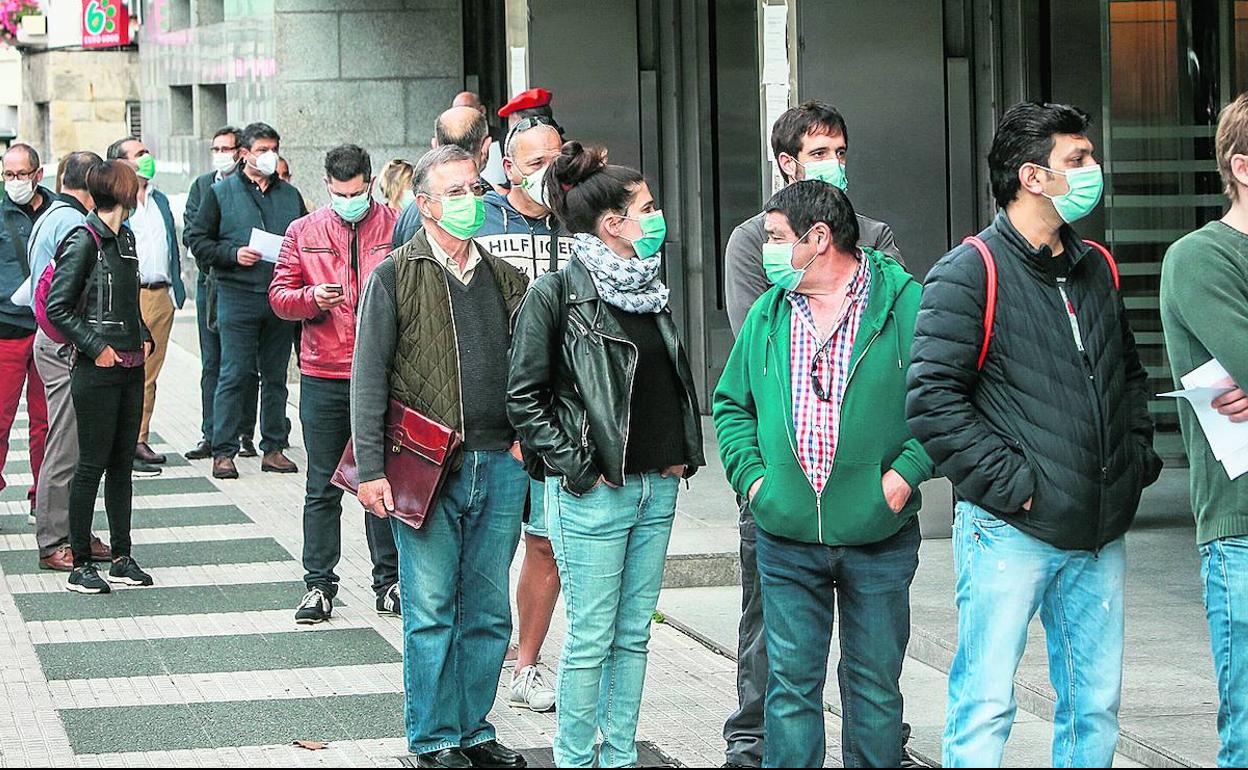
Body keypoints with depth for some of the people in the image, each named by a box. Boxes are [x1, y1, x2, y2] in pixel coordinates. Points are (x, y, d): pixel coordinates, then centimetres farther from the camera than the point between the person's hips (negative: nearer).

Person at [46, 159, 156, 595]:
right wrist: (96, 347, -15)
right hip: (96, 372, -8)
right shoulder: (84, 241, -12)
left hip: (130, 368, 8)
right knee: (92, 465, -3)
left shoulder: (126, 239, 13)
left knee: (122, 464, 11)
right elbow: (58, 308, -14)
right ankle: (80, 565, 3)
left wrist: (144, 338, 11)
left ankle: (122, 558, 18)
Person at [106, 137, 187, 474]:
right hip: (129, 298, -7)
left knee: (150, 374, 9)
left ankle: (139, 441, 15)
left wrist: (177, 287, 16)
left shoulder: (160, 200, 18)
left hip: (162, 295, 7)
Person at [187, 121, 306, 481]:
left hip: (282, 298, 4)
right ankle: (223, 452, -1)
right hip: (238, 298, -4)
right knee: (234, 376, -5)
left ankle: (274, 448, 15)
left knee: (276, 376, 9)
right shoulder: (221, 192, 3)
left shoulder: (290, 195, 14)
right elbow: (198, 239, 1)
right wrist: (233, 254, -13)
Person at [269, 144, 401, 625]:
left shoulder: (397, 228, 2)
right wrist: (314, 298, -13)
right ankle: (319, 585, 12)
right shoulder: (304, 232, 7)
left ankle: (389, 580, 17)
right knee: (323, 487, 6)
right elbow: (279, 296, 6)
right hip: (323, 378, 1)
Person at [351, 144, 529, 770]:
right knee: (431, 611, -1)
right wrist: (371, 470, -9)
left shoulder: (503, 278, 12)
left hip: (500, 462, 4)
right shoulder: (395, 277, -1)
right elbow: (368, 378, -3)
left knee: (488, 612, 9)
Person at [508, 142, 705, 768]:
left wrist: (684, 454, 11)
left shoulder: (649, 289, 12)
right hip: (592, 494, -7)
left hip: (657, 488, 7)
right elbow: (523, 395, -9)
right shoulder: (557, 292, -9)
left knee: (633, 635, 11)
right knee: (591, 640, -1)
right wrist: (575, 467, -13)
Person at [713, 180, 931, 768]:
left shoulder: (903, 303, -4)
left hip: (879, 537, -3)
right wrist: (750, 473, 4)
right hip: (786, 540, 3)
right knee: (791, 682, 3)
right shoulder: (769, 312, 10)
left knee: (875, 685, 7)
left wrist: (905, 473, -12)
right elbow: (731, 403, 18)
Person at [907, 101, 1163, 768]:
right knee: (985, 710, -6)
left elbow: (1130, 374, 29)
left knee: (1096, 708, 10)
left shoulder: (1096, 269, 15)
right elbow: (933, 401, -15)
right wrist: (1010, 482, -17)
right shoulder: (970, 273, -8)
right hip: (1011, 533, -7)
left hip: (1100, 537, 7)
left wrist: (1138, 457, 14)